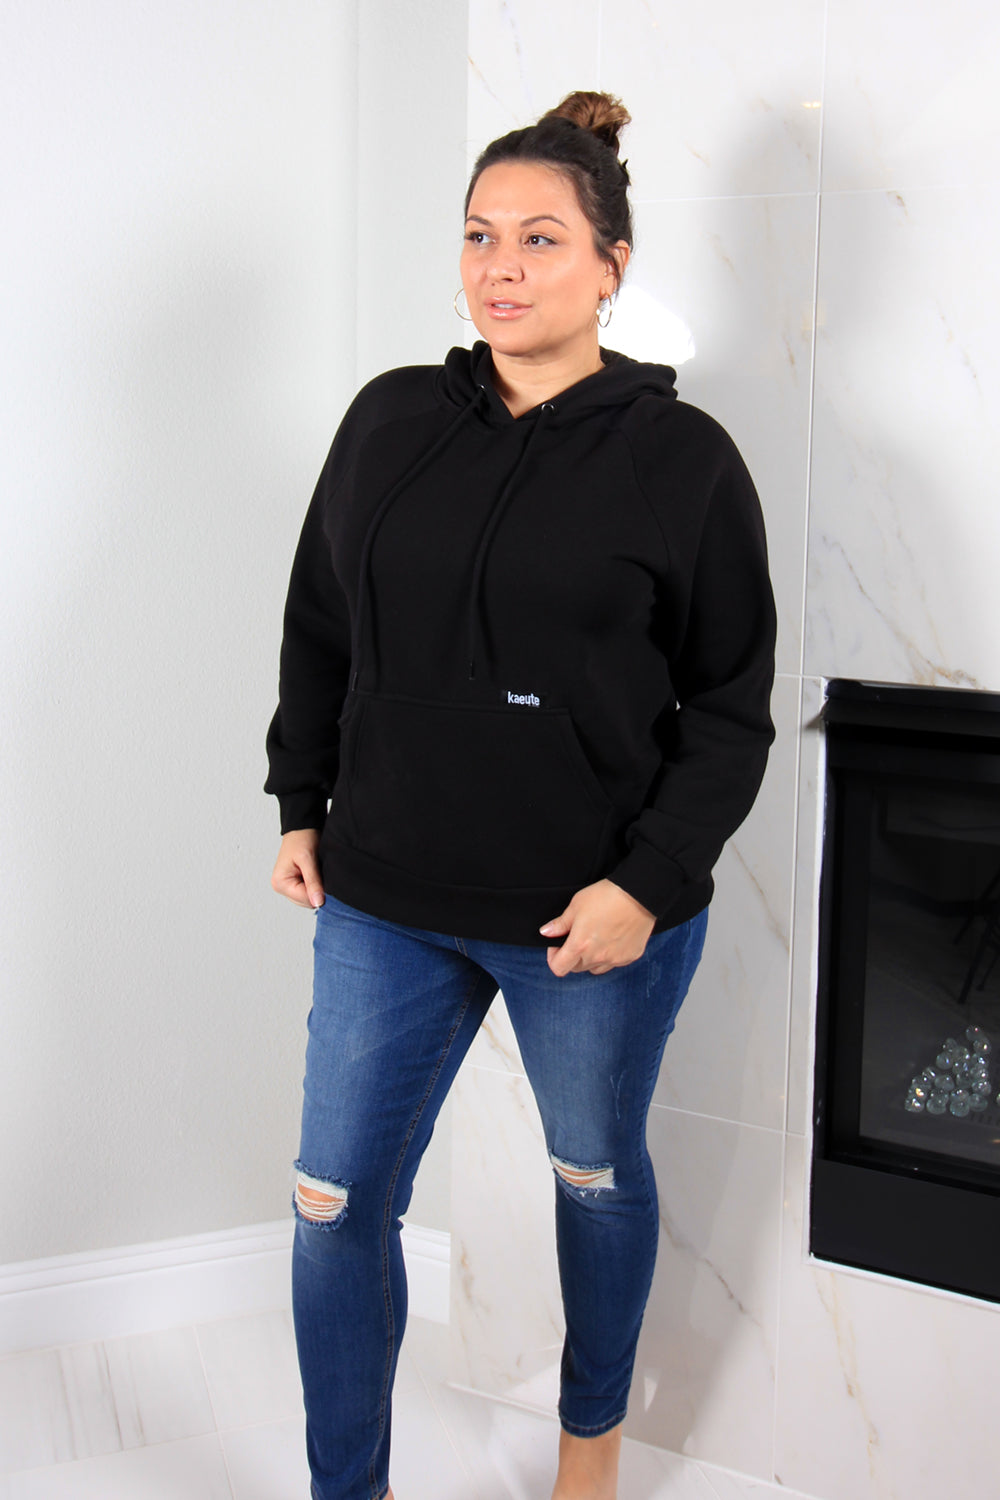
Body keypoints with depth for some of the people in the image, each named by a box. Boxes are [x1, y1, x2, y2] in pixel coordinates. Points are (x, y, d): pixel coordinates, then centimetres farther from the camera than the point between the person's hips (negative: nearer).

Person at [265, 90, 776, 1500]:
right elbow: (317, 630, 11)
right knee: (337, 1203, 7)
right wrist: (302, 805, 7)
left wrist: (647, 880, -15)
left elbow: (731, 707, -6)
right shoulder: (391, 420, 3)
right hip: (385, 902, 3)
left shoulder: (682, 458, -8)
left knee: (598, 1176, 18)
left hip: (596, 916, -2)